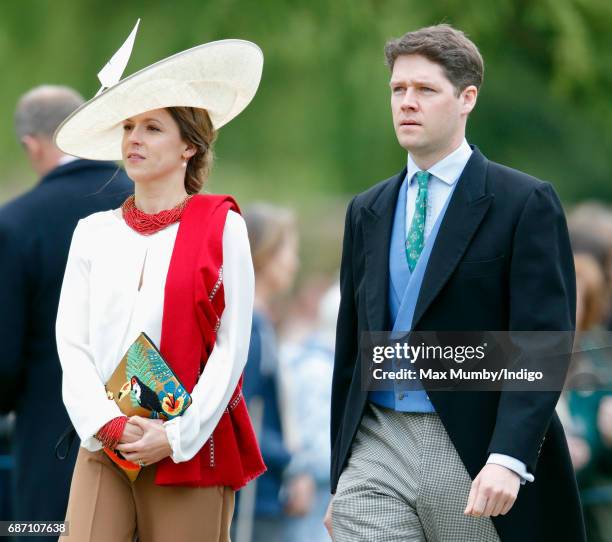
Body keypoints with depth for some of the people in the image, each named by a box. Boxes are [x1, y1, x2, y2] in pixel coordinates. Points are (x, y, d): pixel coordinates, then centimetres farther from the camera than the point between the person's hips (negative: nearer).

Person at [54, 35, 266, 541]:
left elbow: (232, 344, -4)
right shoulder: (94, 232, 10)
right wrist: (108, 425, -8)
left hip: (191, 447, -2)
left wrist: (176, 436, -9)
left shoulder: (220, 226, 1)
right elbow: (71, 342, 6)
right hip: (104, 443, 3)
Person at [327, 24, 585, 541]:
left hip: (475, 456, -4)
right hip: (376, 448, 4)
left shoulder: (525, 203, -4)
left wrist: (507, 459, -23)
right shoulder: (367, 211, 14)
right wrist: (340, 480, 16)